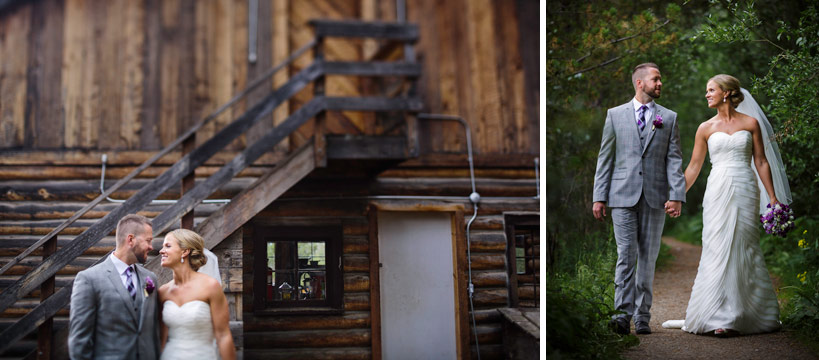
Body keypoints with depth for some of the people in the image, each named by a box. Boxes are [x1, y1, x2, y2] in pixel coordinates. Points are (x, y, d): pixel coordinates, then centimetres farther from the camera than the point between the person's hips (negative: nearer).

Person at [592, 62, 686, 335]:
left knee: (648, 259, 5)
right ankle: (623, 314, -8)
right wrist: (599, 197, 1)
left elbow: (674, 160, 4)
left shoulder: (669, 118, 11)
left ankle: (642, 317, 11)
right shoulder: (615, 115, 9)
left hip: (655, 198, 1)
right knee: (626, 255, -8)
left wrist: (677, 195, -8)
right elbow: (605, 158, 8)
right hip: (623, 197, -1)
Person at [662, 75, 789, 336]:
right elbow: (694, 167, 12)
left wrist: (773, 198, 2)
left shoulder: (751, 123, 5)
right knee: (719, 251, -6)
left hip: (745, 191, -1)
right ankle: (722, 317, -3)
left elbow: (761, 162, 6)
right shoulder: (706, 128, 8)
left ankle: (751, 314, 11)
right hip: (718, 192, 1)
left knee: (744, 250, 0)